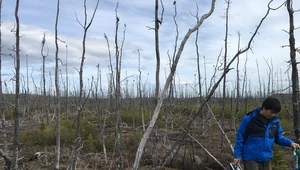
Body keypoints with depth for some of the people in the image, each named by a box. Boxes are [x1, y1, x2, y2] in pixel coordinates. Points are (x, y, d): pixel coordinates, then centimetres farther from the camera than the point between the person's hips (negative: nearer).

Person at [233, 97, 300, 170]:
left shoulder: (275, 121, 0)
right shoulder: (249, 119, -14)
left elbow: (278, 137, 12)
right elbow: (240, 137, -9)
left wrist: (290, 142, -6)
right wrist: (237, 155, -8)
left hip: (266, 158, 5)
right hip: (251, 158, -5)